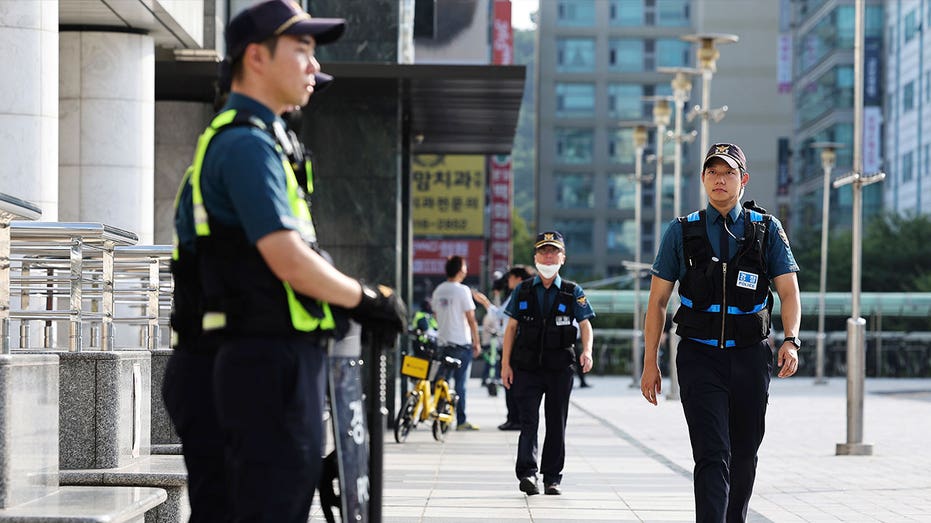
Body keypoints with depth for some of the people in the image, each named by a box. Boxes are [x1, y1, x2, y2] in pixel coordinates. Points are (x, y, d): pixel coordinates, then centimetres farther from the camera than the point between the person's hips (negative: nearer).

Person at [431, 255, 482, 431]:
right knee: (460, 383, -2)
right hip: (461, 342, -6)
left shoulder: (438, 291, 8)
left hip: (443, 342, 6)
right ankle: (461, 421, -1)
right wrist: (476, 343, -4)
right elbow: (471, 319, -10)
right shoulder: (462, 290, -11)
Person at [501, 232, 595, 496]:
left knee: (556, 423, 5)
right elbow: (512, 327, 8)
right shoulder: (522, 291, 7)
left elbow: (585, 325, 0)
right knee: (529, 420, -10)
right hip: (527, 366, 0)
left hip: (560, 368, 0)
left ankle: (552, 478, 13)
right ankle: (527, 473, -12)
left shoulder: (573, 292, 6)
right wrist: (506, 363, 1)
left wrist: (587, 351, -19)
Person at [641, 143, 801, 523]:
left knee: (743, 455, 12)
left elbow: (789, 292, 0)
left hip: (750, 358, 2)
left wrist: (791, 340, -18)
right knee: (712, 455, -13)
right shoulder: (682, 232, 4)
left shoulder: (767, 230, 5)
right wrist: (650, 363, 1)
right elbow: (657, 301, 6)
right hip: (699, 358, -2)